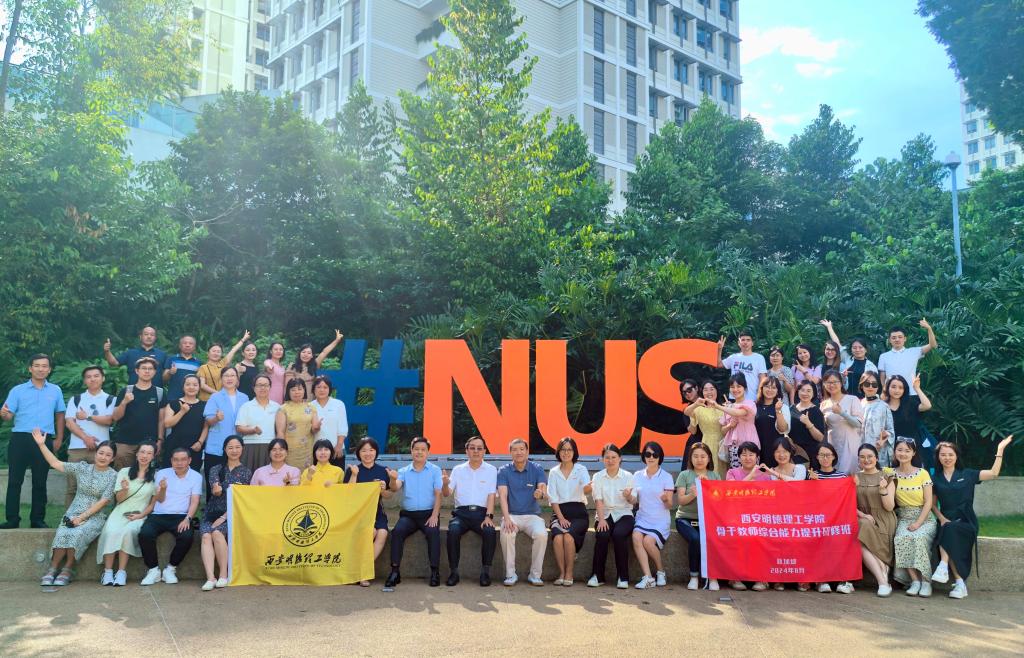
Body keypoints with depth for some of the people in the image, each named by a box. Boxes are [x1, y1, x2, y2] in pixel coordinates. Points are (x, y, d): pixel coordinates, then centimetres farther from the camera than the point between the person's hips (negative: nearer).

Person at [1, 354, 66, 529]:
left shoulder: (55, 391, 8)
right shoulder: (18, 390, 3)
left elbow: (60, 415, 13)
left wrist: (59, 439, 9)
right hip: (20, 438, -1)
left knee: (40, 482, 7)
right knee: (14, 480, 0)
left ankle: (37, 519, 14)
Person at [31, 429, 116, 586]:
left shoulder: (113, 476, 0)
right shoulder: (82, 467, 11)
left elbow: (103, 501, -7)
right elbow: (55, 463, 10)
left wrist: (82, 517, -13)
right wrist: (41, 444, 2)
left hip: (94, 517, -2)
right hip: (72, 514, 2)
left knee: (76, 535, -32)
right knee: (62, 534, -29)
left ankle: (67, 571, -16)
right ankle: (52, 570, -16)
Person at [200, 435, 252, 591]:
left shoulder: (246, 472, 8)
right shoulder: (215, 469, 14)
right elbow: (215, 490, -5)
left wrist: (224, 517, -12)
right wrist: (216, 489, -30)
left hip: (232, 514, -2)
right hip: (212, 512, 2)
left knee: (217, 533, -31)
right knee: (206, 535, -28)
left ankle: (224, 575, -22)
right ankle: (210, 578, -35)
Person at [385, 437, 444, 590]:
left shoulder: (435, 470, 9)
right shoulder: (403, 471, 12)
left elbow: (438, 494, 0)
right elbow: (396, 488, -6)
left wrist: (434, 515, -14)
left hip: (428, 513, -1)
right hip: (408, 514, 1)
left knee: (433, 532, -30)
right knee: (397, 531, -27)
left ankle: (435, 571, -24)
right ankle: (395, 571, -25)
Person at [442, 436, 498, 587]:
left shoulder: (491, 470, 8)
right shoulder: (458, 470, 12)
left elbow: (491, 495, 1)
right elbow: (446, 494, 4)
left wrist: (488, 517, -13)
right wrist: (445, 484, -19)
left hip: (481, 512, -1)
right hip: (461, 512, 1)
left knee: (490, 532, -31)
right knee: (453, 531, -30)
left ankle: (485, 571, -18)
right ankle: (454, 571, -20)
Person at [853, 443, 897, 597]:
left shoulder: (886, 478, 6)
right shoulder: (855, 478, 10)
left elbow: (889, 507, -2)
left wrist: (883, 490, -20)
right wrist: (863, 515, -13)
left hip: (883, 522, -2)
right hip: (863, 520, 2)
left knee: (864, 544, -31)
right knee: (861, 545, -31)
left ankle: (882, 580, -17)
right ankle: (883, 580, -26)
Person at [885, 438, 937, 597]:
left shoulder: (923, 474, -1)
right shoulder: (890, 473, 4)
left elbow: (928, 502, -4)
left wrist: (918, 523, -15)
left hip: (924, 518, -1)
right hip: (903, 518, 1)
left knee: (919, 538, -33)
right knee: (901, 539, -31)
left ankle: (926, 581, -24)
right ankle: (915, 580, -25)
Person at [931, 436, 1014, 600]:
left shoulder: (967, 475, 10)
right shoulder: (936, 479, 13)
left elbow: (994, 473, 3)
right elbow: (933, 504, 12)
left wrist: (1000, 450, -2)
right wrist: (942, 518, -6)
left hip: (966, 523, -1)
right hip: (946, 522, 1)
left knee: (950, 531, -36)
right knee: (947, 531, -33)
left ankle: (943, 567, -34)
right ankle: (960, 583, -31)